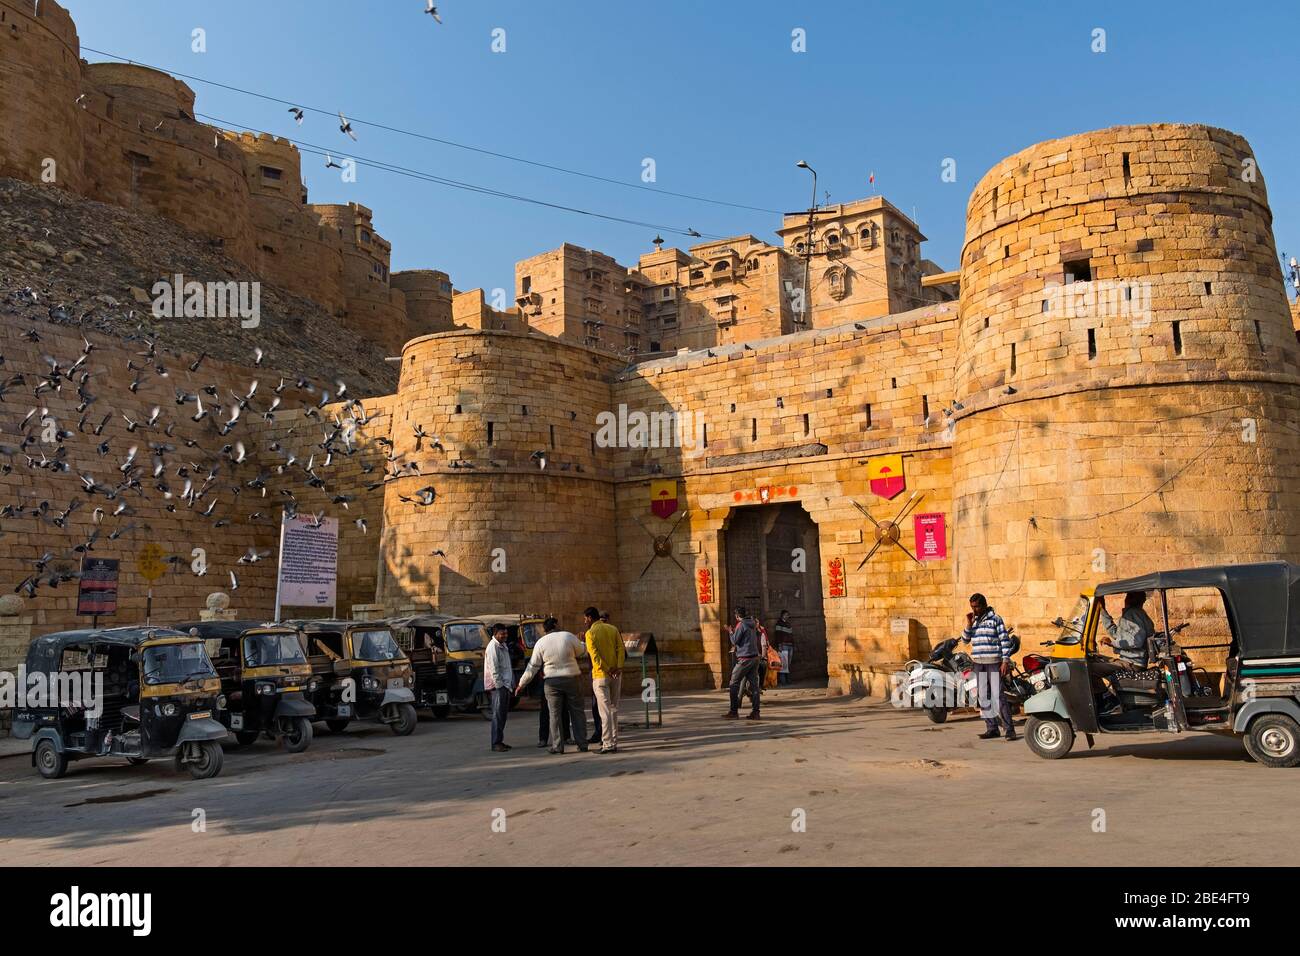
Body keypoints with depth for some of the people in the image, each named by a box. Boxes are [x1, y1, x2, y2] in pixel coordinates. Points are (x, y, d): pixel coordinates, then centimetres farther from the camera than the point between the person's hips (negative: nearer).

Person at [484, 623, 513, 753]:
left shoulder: (503, 646, 17)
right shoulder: (492, 647, -11)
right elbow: (494, 669, -16)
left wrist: (510, 684, 15)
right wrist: (499, 685, -18)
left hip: (505, 685, 9)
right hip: (497, 686, -9)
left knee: (503, 714, 11)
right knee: (498, 715, -9)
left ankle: (500, 741, 17)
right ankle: (496, 743, -8)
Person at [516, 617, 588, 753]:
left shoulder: (540, 643, -1)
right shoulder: (568, 636, -4)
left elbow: (533, 666, 0)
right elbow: (582, 650, 11)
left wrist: (522, 684, 7)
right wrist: (583, 642, 33)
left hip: (552, 682, 0)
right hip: (571, 680, 0)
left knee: (555, 714, 6)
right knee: (577, 712, 9)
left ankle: (558, 746, 4)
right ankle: (582, 744, 11)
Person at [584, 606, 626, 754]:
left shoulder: (590, 633, -5)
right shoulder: (613, 629, 8)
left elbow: (595, 655, -15)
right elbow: (621, 649, -3)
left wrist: (608, 670, -14)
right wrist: (618, 668, -9)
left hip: (601, 675, -5)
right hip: (616, 675, 5)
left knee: (604, 711, -3)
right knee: (614, 709, 13)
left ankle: (608, 744, -5)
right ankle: (614, 742, 16)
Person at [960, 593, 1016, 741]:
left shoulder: (995, 619, -3)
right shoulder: (973, 620, 13)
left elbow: (1005, 640, -6)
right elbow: (965, 640, 9)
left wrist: (1006, 661, -12)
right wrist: (969, 623, -3)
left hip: (994, 663, -6)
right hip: (978, 663, 6)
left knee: (998, 696, -11)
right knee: (984, 697, 6)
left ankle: (1010, 729, -8)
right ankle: (991, 728, 12)